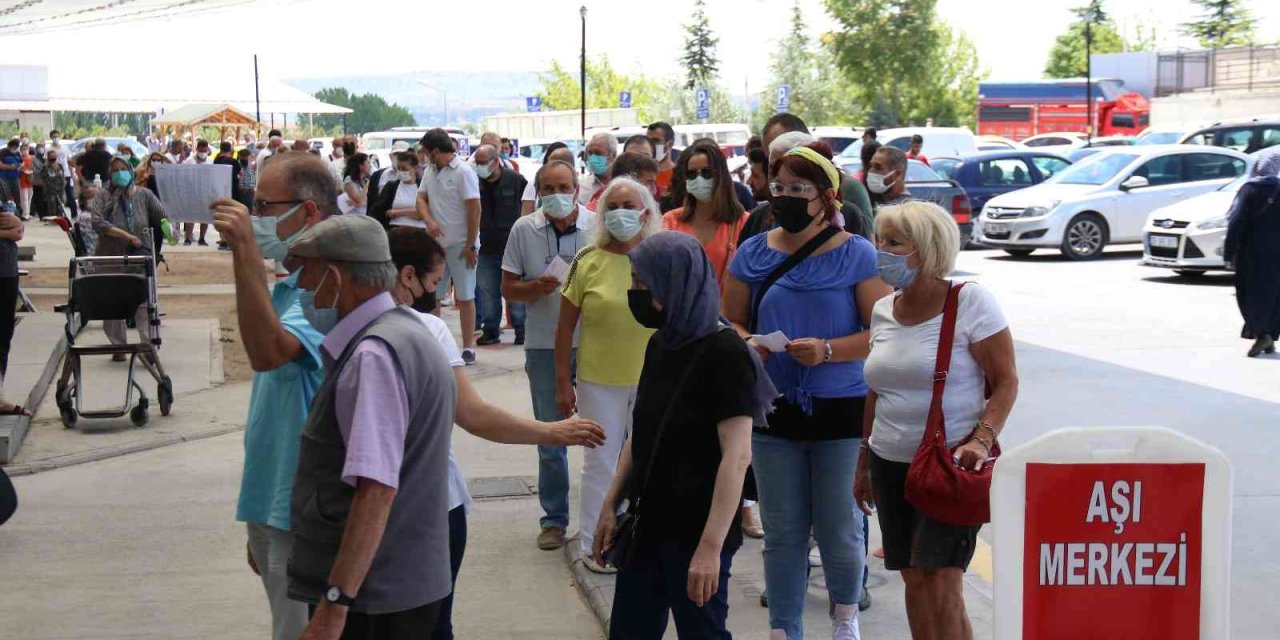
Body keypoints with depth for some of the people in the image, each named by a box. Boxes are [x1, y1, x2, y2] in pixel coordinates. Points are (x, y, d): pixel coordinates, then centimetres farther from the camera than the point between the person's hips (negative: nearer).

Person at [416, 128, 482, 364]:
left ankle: (468, 347, 6)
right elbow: (421, 198, 10)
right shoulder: (430, 171, 9)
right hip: (436, 242, 7)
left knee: (464, 297, 0)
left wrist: (471, 245, -15)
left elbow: (475, 209, -14)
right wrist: (429, 220, -12)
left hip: (461, 245, -7)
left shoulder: (463, 172, -12)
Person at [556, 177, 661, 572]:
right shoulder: (588, 261, -7)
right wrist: (563, 382, -4)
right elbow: (566, 325, -3)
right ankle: (593, 545, 21)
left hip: (652, 380, 2)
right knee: (600, 463, 8)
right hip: (600, 381, -2)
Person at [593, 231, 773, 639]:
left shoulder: (725, 354, -16)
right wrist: (611, 506, 11)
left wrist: (711, 546, -24)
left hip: (696, 530, -7)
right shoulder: (661, 345, 8)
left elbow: (737, 457, -20)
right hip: (648, 523, 7)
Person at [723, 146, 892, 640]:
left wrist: (827, 350, -23)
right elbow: (731, 322, 11)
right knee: (782, 532, 10)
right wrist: (748, 344, -11)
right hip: (775, 412, 3)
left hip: (841, 411, -3)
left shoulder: (856, 255, -6)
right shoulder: (753, 254, 5)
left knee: (839, 529, 5)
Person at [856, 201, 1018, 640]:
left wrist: (982, 439, -22)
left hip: (951, 463, -6)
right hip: (891, 463, 6)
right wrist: (864, 462, 20)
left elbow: (1006, 380, -8)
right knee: (914, 581, 8)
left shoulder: (970, 302, -9)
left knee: (941, 583, -11)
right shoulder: (883, 311, 9)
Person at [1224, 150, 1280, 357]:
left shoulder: (1250, 189, -5)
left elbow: (1236, 223, -10)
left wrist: (1229, 253, -7)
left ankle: (1260, 332, -15)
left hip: (1252, 254, -3)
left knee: (1250, 292, 3)